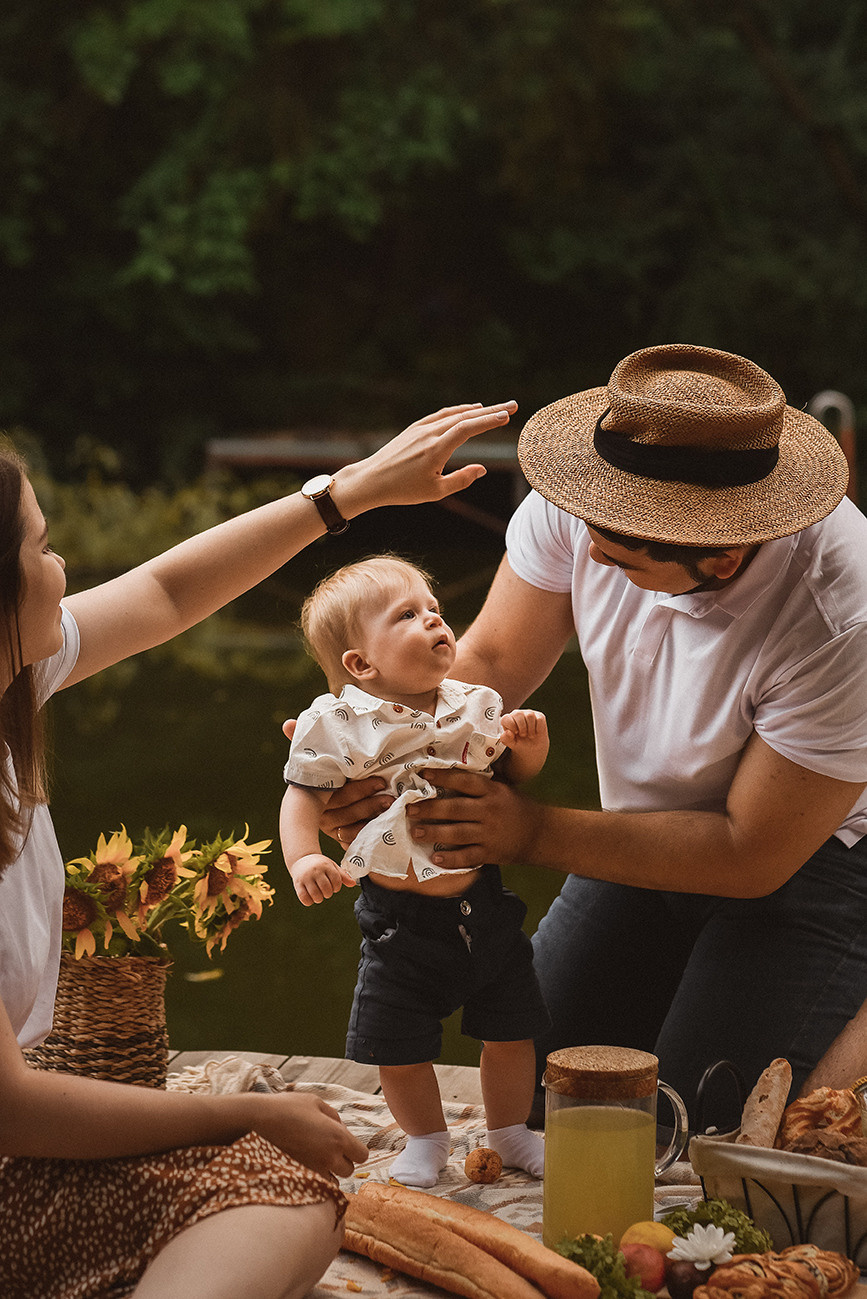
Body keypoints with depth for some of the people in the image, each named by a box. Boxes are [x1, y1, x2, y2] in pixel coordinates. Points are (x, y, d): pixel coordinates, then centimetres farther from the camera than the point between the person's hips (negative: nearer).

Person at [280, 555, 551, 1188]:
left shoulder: (475, 706, 1)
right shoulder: (336, 726, -11)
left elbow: (518, 773, 14)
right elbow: (303, 797, -9)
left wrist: (530, 741, -8)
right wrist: (304, 858, -26)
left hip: (484, 904, 3)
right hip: (401, 921, -3)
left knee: (510, 1031, 11)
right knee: (399, 1046, 5)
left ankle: (509, 1130, 35)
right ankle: (427, 1140, 31)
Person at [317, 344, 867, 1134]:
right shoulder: (580, 507, -23)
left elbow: (752, 855, -27)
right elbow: (491, 662, -9)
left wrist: (532, 833, -30)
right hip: (653, 832, 5)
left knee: (693, 1125, -16)